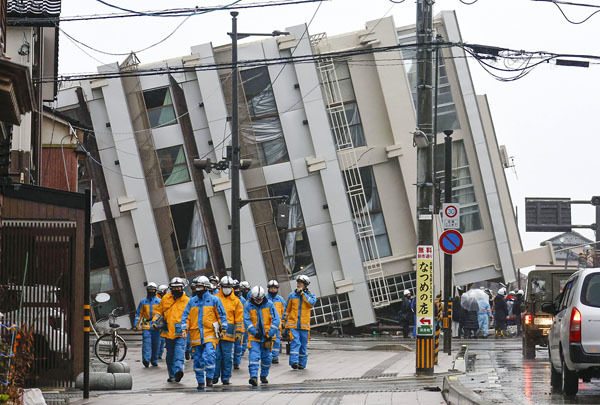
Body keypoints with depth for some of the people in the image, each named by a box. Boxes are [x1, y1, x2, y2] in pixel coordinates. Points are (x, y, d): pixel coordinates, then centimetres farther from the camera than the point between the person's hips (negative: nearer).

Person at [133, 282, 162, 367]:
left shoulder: (159, 301, 8)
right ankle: (146, 359, -22)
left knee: (156, 344, 4)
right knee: (146, 342, -14)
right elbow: (138, 314, 11)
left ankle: (154, 361, 16)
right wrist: (136, 325, 5)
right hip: (146, 326, -1)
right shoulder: (143, 301, 10)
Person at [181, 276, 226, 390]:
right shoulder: (192, 301, 11)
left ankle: (209, 378, -8)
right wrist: (184, 329, -1)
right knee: (198, 359, 6)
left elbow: (222, 315, 5)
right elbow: (185, 316, 12)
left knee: (209, 356, -19)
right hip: (196, 335, 4)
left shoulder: (214, 300, 2)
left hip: (210, 334, -4)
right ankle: (200, 382, 15)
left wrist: (223, 329, 0)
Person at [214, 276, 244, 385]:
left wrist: (239, 331, 3)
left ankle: (226, 378, 8)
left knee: (227, 356, 2)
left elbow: (239, 318, 9)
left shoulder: (236, 301, 8)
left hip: (229, 333, 0)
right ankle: (215, 376, 7)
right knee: (216, 355, -2)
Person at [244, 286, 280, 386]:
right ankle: (253, 377, -23)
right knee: (254, 356, -16)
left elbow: (276, 320, -4)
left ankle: (264, 376, 27)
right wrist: (255, 332, -15)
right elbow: (246, 320, -6)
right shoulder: (248, 305, -2)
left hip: (267, 336, 2)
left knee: (267, 357, 10)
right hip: (254, 336, -2)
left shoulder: (269, 304, -2)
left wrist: (270, 334, -11)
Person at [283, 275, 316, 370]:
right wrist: (285, 321, 14)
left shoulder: (310, 295, 6)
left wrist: (303, 294, -14)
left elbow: (312, 303, -17)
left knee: (303, 345, 7)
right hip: (293, 324, -1)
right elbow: (287, 309, 16)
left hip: (304, 325, 1)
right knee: (295, 343, -15)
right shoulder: (292, 295, 8)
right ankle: (294, 362, -21)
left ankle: (302, 363, 17)